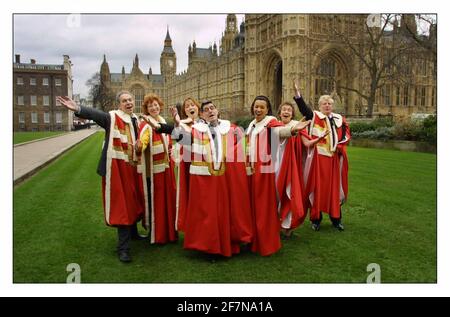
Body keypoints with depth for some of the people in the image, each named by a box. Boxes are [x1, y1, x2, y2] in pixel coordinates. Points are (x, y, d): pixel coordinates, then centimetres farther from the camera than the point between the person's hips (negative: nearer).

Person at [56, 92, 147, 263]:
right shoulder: (112, 117, -8)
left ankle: (133, 232, 41)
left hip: (134, 167, 6)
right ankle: (123, 247, 4)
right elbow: (95, 114, -27)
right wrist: (78, 108, -45)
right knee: (121, 204, -3)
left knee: (134, 201, 19)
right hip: (118, 168, -6)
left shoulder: (137, 120, 11)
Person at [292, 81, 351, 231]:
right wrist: (297, 92, -29)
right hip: (318, 158, -3)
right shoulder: (314, 116, 2)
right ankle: (316, 219, 11)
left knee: (335, 187, 9)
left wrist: (340, 145, -4)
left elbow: (347, 134, 15)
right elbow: (303, 107, -15)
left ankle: (336, 218, 20)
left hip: (335, 159, 3)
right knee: (318, 187, 1)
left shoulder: (339, 119, 12)